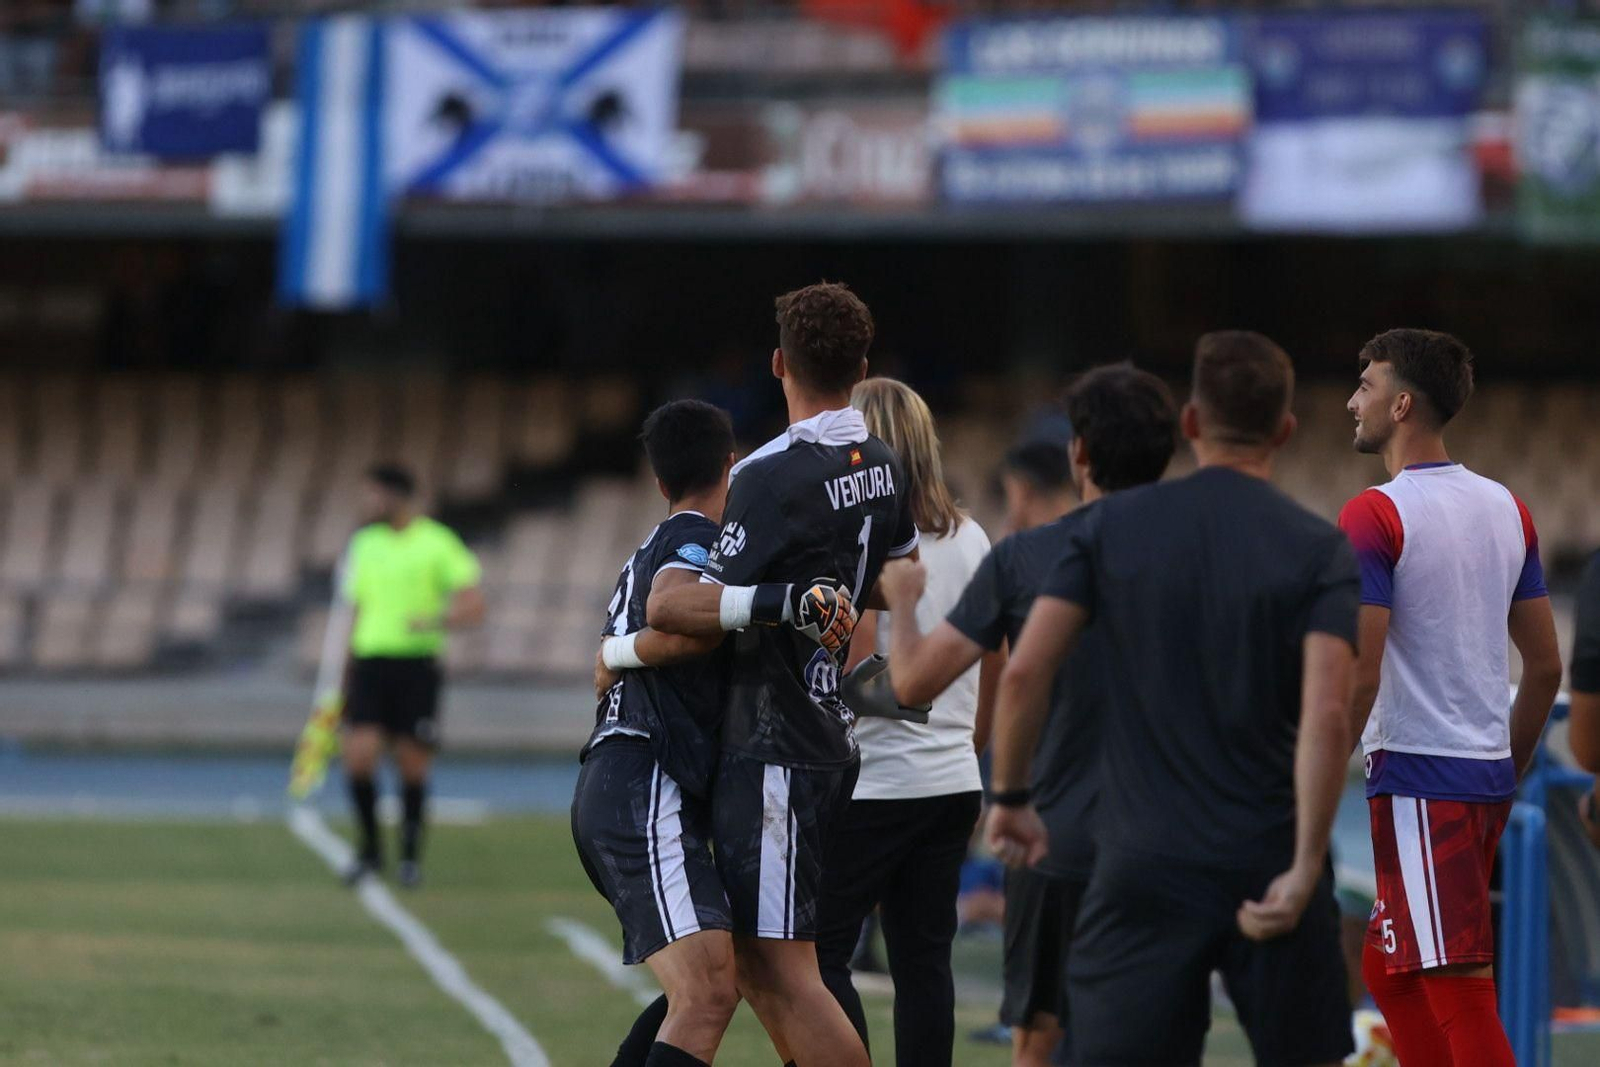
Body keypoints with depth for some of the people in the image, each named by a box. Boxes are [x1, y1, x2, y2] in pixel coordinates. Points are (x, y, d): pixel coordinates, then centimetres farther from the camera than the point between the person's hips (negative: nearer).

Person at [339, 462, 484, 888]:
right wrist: (345, 675, 21)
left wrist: (435, 620, -26)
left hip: (417, 665, -3)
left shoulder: (438, 543, -2)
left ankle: (410, 854, 17)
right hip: (370, 661, 3)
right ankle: (369, 850, 6)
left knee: (413, 766, 0)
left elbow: (474, 606, -7)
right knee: (358, 757, -11)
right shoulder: (365, 543, 13)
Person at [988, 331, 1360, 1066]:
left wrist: (1010, 798, 10)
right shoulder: (1319, 550, -2)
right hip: (1268, 863, 0)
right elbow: (1326, 715, -14)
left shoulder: (1114, 527, 3)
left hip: (1143, 865, 1)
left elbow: (1025, 671, -4)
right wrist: (1304, 868, -15)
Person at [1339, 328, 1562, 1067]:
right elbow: (1546, 667, 14)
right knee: (1386, 973, 19)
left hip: (1418, 777, -8)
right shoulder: (1506, 510, 11)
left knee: (1460, 1001, -7)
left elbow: (1358, 678, -18)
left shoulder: (1373, 517, -12)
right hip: (1487, 777, 8)